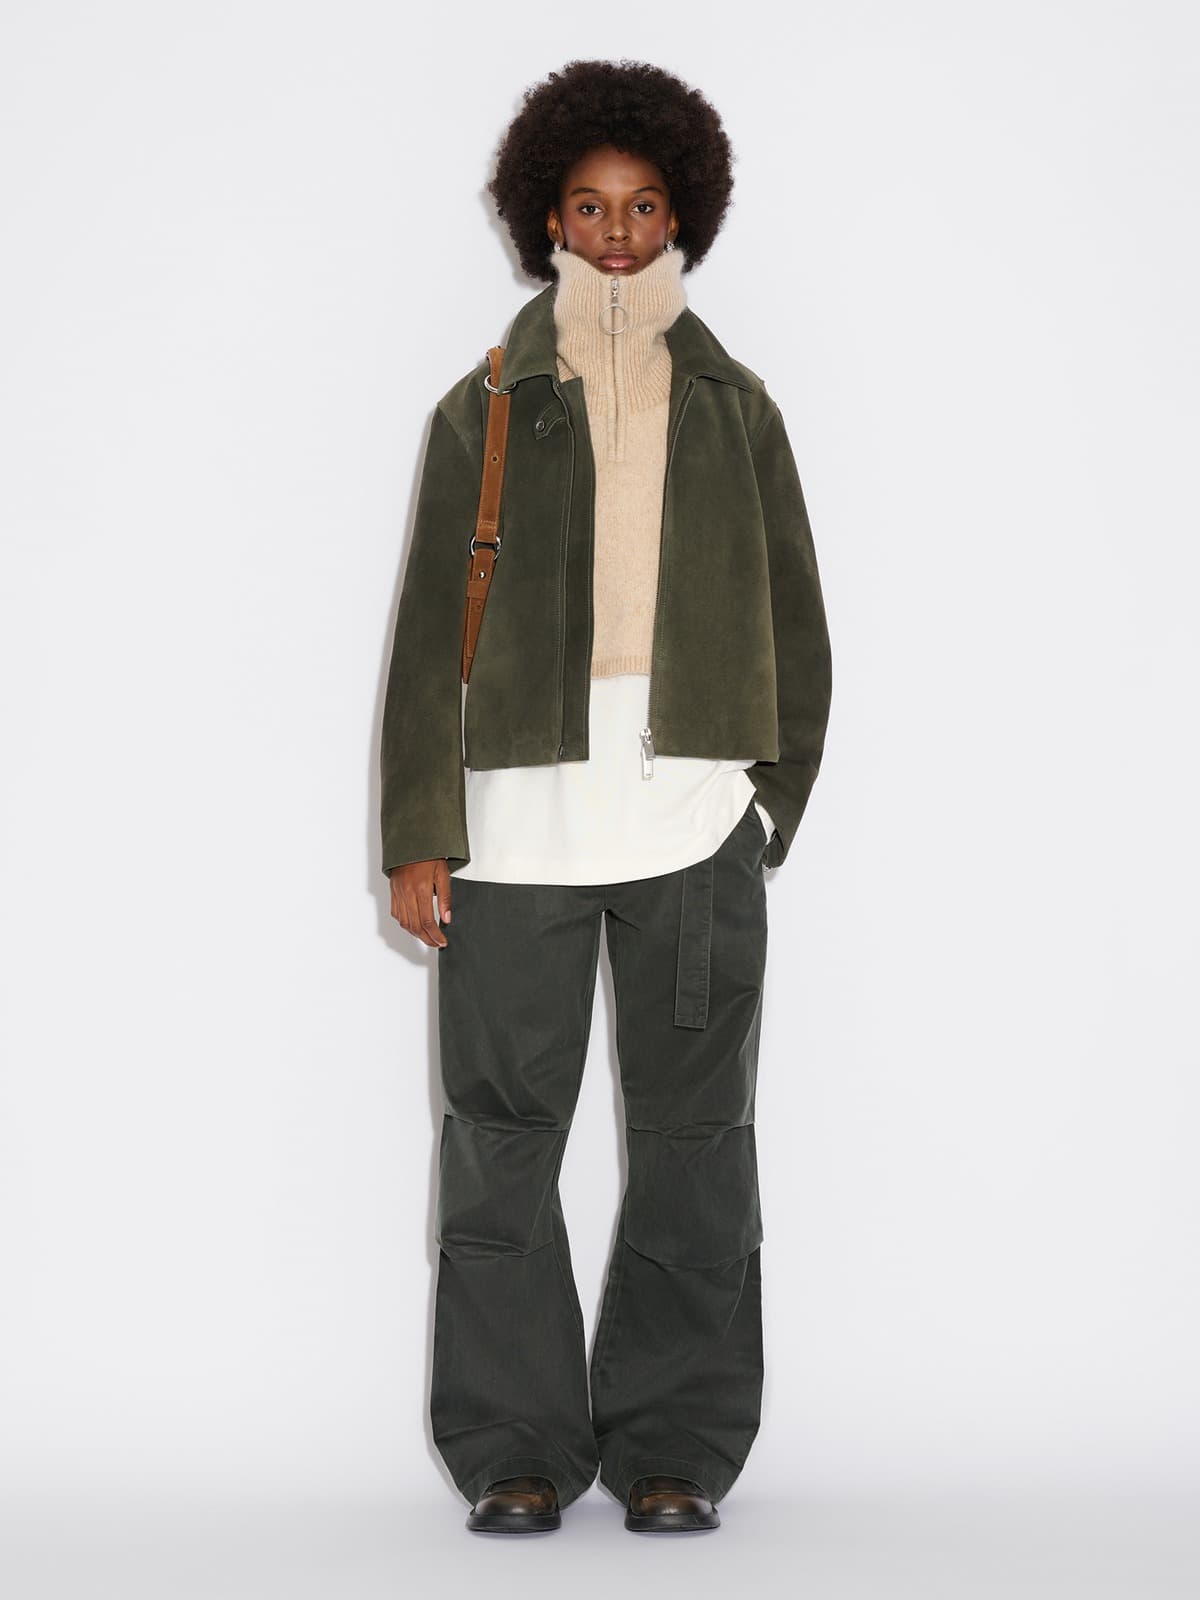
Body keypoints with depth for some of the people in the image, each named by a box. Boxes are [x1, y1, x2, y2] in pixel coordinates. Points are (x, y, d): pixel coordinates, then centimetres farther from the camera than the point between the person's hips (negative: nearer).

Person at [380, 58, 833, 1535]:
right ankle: (516, 1448, 11)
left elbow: (793, 625, 15)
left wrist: (774, 799, 8)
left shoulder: (733, 407, 13)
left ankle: (675, 1447, 12)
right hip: (518, 818, -1)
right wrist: (416, 834, -1)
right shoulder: (486, 408, 9)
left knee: (692, 1134, 3)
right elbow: (429, 634, 5)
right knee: (502, 1135, 0)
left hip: (695, 823, 1)